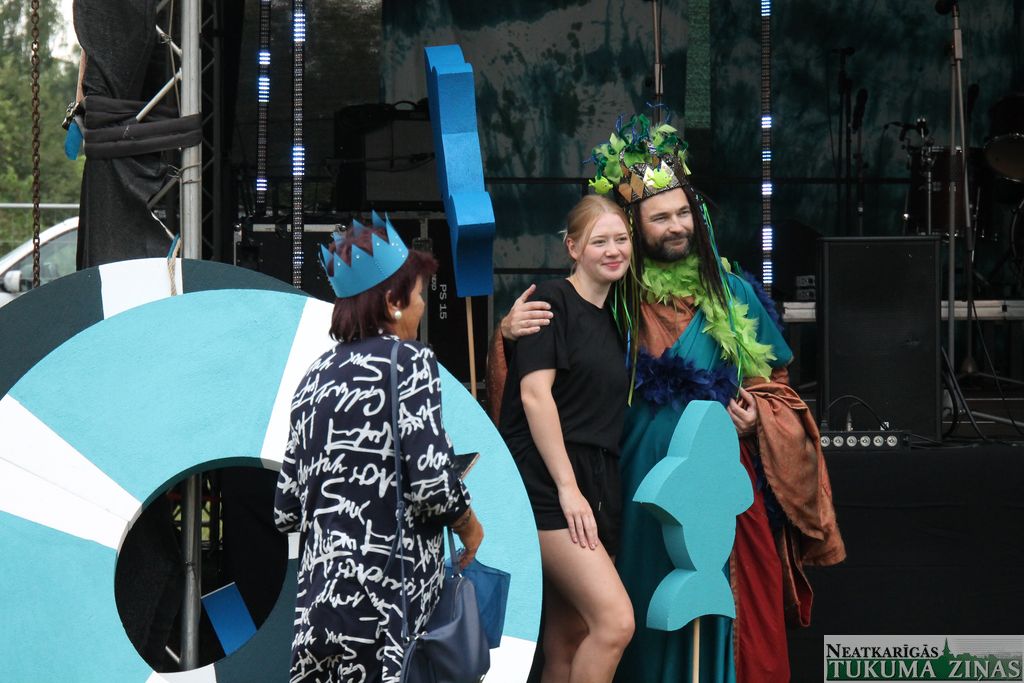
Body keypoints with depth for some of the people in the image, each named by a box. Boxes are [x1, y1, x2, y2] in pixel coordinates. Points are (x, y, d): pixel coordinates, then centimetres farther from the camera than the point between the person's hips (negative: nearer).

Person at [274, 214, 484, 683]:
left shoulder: (318, 374, 13)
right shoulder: (409, 361, -4)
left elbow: (287, 507, 11)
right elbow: (432, 482, -13)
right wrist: (470, 527, 5)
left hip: (322, 582, 6)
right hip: (388, 589, -6)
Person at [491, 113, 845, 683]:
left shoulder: (731, 294, 5)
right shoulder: (615, 299, 2)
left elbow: (773, 384, 13)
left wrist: (756, 418, -6)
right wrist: (512, 333, -17)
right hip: (643, 484, 0)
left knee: (726, 614, 3)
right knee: (651, 613, 5)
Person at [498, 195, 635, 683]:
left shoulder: (612, 318, 19)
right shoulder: (552, 300, -4)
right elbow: (534, 394, -12)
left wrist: (595, 491, 12)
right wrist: (567, 487, -17)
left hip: (596, 485, 8)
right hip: (549, 483, -8)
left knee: (568, 643, 7)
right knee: (616, 620, -20)